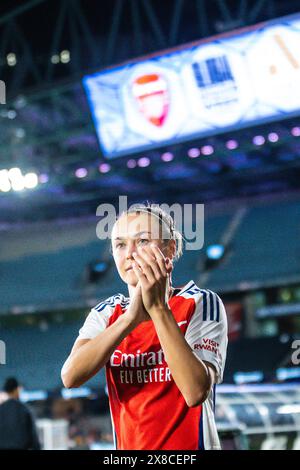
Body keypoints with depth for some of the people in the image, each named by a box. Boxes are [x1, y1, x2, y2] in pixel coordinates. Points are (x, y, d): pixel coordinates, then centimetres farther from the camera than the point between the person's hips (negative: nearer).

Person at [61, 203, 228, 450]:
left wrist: (158, 309, -26)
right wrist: (131, 317, -26)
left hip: (190, 444, -3)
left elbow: (196, 392, -23)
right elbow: (70, 377, -17)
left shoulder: (200, 304, -9)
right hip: (128, 446, 3)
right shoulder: (106, 313, 1)